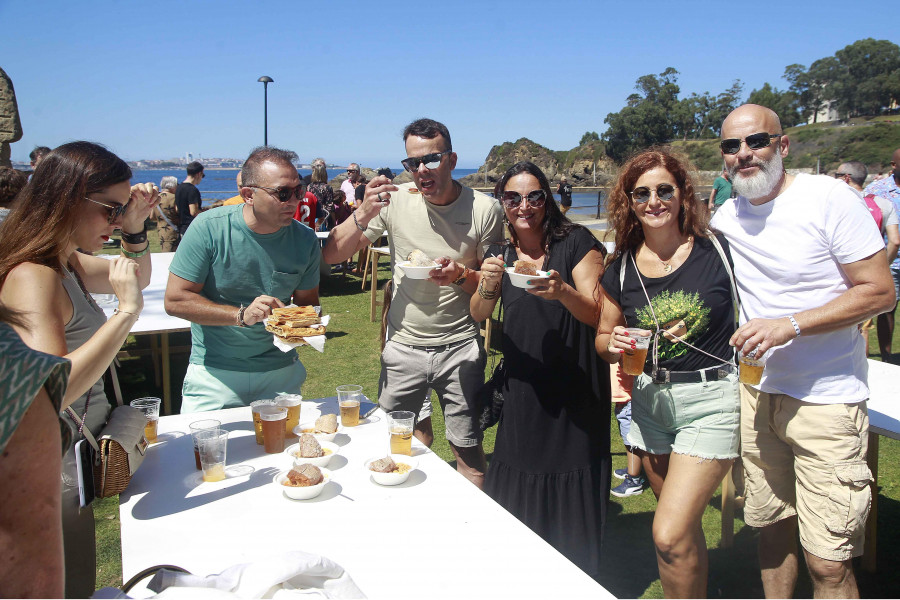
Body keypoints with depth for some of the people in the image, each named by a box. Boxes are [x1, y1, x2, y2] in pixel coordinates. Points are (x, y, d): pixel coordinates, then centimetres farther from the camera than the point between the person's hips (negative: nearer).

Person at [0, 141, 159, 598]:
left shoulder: (65, 264, 4)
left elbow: (137, 278, 20)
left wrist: (135, 226, 2)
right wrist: (126, 311, -34)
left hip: (75, 461, 9)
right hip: (54, 476, -9)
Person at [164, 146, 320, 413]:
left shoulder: (304, 239, -5)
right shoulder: (209, 227, -15)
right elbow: (175, 301, -14)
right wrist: (241, 315, -24)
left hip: (281, 372, 3)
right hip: (214, 373, -2)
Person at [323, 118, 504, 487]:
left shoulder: (484, 209, -8)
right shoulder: (395, 200, -6)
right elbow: (331, 255, -5)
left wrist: (460, 275, -21)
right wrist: (364, 214, -21)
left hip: (460, 348, -1)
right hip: (403, 345, 2)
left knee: (467, 448, 9)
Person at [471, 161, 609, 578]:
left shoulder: (576, 242, -8)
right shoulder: (500, 254, 6)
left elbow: (597, 314, -13)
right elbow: (477, 316, -2)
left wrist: (562, 291, -33)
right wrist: (488, 286, -23)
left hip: (575, 388, -4)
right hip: (523, 390, 5)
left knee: (570, 506, 5)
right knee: (515, 497, 16)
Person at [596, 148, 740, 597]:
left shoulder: (720, 253, -9)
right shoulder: (621, 270, 1)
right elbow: (603, 339, 11)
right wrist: (615, 344, -11)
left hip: (712, 397, -4)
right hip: (651, 401, 4)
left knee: (670, 534, -11)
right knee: (683, 528, 19)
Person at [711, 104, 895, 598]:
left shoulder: (828, 197, -10)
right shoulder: (724, 218, 6)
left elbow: (880, 293, -13)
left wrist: (789, 325, -22)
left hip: (825, 396, -5)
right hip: (755, 391, 5)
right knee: (773, 524, 16)